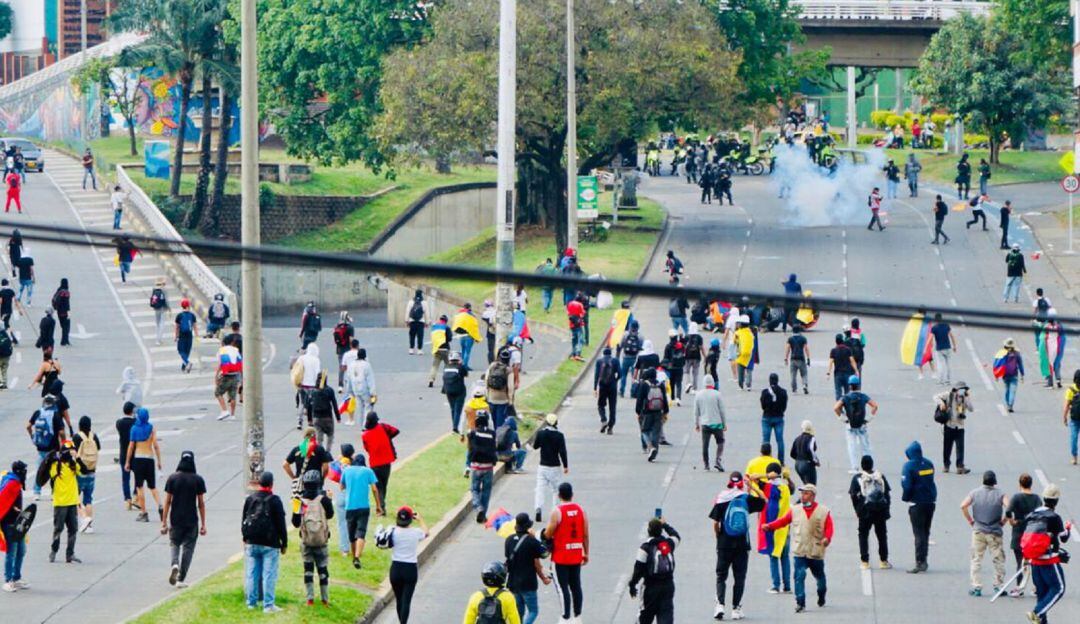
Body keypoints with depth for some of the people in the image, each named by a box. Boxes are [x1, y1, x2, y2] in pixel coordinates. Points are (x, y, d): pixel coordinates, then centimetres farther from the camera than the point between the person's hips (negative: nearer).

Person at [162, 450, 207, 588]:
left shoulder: (172, 478, -4)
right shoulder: (198, 480, -4)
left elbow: (167, 501, -3)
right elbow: (201, 503, -2)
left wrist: (164, 522, 2)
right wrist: (203, 524, 4)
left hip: (175, 519, 0)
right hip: (192, 520, 0)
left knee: (175, 544, 18)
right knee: (188, 548, 8)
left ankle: (175, 564, -12)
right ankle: (181, 579, 5)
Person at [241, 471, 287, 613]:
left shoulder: (250, 499, 5)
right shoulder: (274, 500, -10)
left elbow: (244, 520, 13)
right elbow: (281, 523, -8)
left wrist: (245, 538, 24)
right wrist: (284, 543, 0)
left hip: (252, 543, 5)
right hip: (269, 544, -5)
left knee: (252, 573, 11)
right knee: (269, 574, -3)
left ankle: (252, 602, 16)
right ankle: (268, 605, -6)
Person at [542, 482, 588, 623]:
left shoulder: (557, 511, -15)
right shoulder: (580, 510, 1)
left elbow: (548, 534, -13)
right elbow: (586, 534, 5)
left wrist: (543, 534, 11)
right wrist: (586, 553, 14)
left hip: (561, 557, -5)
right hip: (576, 555, 5)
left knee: (562, 587, -1)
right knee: (576, 586, 14)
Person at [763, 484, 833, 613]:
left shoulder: (824, 511, -1)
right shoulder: (795, 510, 4)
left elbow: (829, 528, -5)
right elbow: (783, 520, 1)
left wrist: (827, 538, -25)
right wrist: (769, 526, -14)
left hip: (816, 552, 0)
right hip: (799, 551, 0)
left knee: (820, 576, 16)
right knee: (799, 576, -14)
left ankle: (821, 598, 41)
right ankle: (800, 603, -13)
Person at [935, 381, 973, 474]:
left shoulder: (965, 397, 1)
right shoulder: (949, 395, -4)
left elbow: (971, 409, -9)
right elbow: (936, 397, -4)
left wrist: (967, 398, -18)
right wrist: (941, 403, -23)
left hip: (959, 427, 1)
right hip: (949, 425, -1)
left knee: (960, 447, -9)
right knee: (947, 446, 8)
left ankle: (960, 467, -10)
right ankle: (946, 465, 25)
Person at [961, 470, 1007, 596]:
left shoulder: (974, 493, 0)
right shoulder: (999, 494, -3)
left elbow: (963, 506, -8)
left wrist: (970, 520, 3)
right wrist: (1004, 520, -1)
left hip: (978, 530, 1)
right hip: (995, 532, -1)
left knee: (976, 559, 7)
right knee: (998, 559, 9)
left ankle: (976, 586, 2)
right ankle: (998, 585, 8)